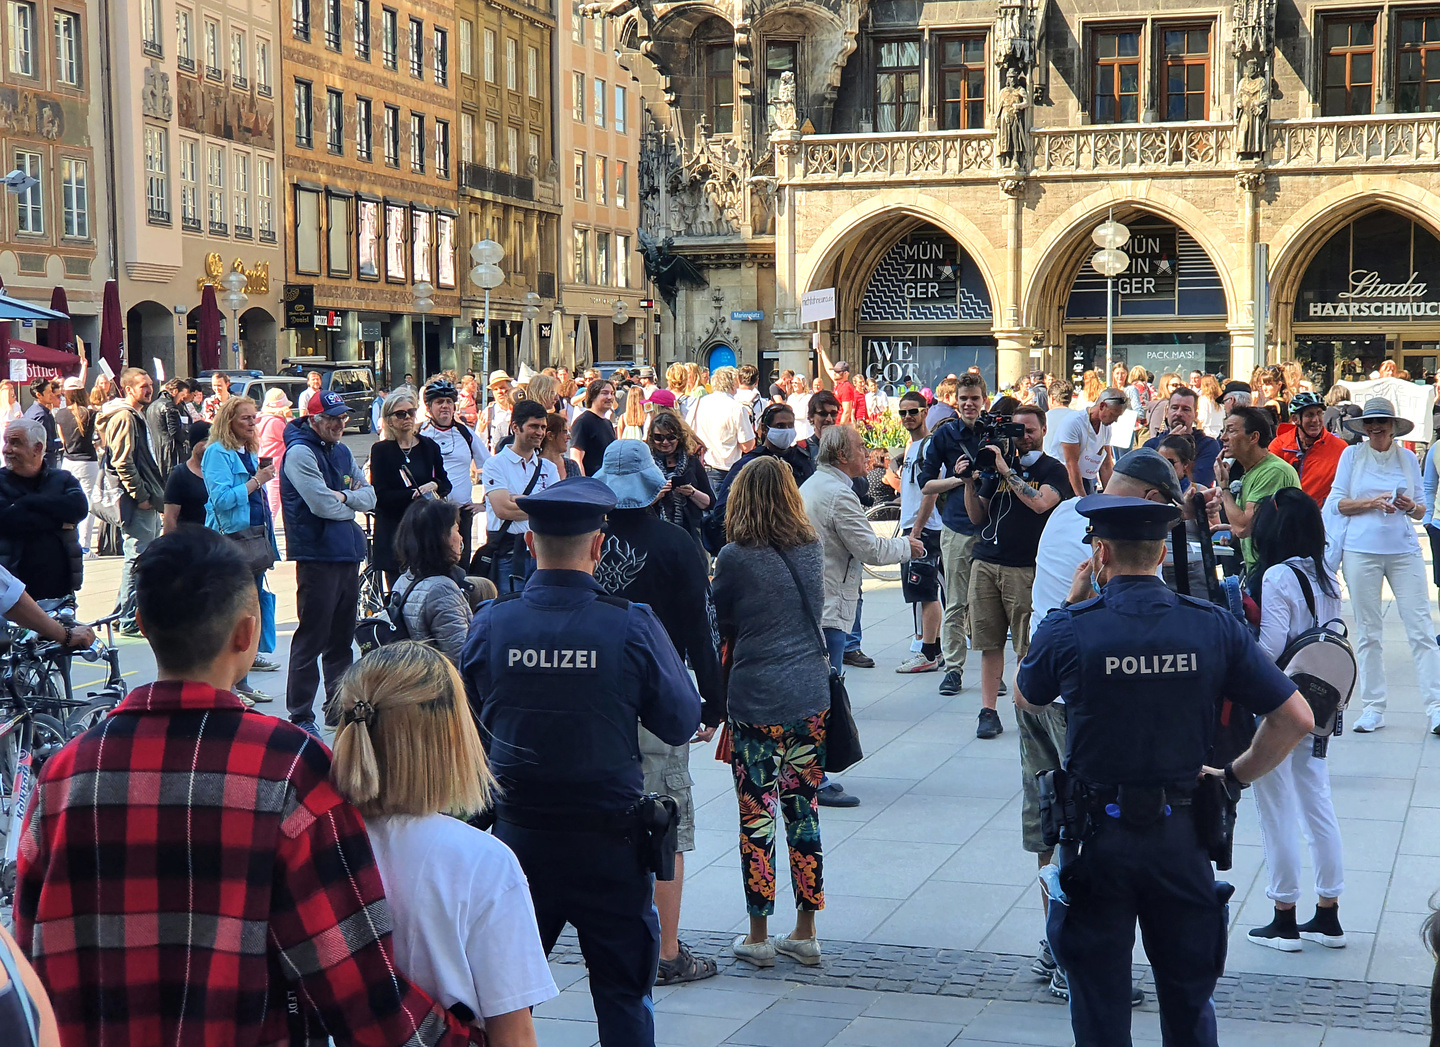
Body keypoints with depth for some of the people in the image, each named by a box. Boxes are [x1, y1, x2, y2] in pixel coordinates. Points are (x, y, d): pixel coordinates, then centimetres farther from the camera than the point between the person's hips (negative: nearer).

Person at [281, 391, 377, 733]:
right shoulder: (300, 453, -10)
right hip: (317, 555, -8)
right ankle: (301, 715, 0)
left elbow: (369, 497, 11)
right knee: (311, 638, -5)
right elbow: (324, 506, -19)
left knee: (342, 637, 15)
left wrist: (344, 497, -8)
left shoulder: (342, 453, 16)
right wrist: (352, 504, 0)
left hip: (348, 554, 8)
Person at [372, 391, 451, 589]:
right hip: (393, 533, -3)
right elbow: (381, 495, -6)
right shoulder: (381, 450, 1)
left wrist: (434, 486, -11)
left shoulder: (429, 446, 11)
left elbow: (445, 483, 12)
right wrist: (416, 493, -13)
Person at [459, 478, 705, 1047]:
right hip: (608, 841, -2)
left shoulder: (490, 623, -8)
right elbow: (681, 724, -6)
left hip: (516, 834, 2)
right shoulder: (633, 626, -15)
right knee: (623, 994, 11)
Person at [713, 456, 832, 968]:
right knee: (804, 812, 11)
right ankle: (804, 933, 17)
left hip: (755, 701, -4)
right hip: (811, 696, 4)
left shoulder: (734, 557, -10)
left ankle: (758, 936, 10)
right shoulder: (812, 548, 2)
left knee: (756, 816, 4)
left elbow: (721, 627, 1)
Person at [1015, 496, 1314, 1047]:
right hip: (1181, 835, 2)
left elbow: (1026, 700, 9)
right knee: (1189, 1001, 18)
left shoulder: (1067, 629, -13)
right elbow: (1296, 718, -8)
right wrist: (1235, 775, 5)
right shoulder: (1214, 626, -8)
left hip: (1097, 838, -2)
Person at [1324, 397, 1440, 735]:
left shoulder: (1408, 458, 10)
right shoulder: (1352, 456, 6)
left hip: (1404, 550, 1)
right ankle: (1373, 707, 10)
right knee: (1368, 631, 3)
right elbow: (1337, 503, 2)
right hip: (1361, 551, -1)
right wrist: (1372, 503, -12)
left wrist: (1411, 507, -9)